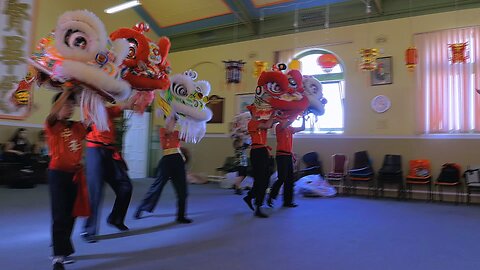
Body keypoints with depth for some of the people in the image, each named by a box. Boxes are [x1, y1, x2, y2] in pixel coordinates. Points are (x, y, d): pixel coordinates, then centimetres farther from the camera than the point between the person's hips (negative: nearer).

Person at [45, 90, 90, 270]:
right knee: (59, 215, -6)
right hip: (58, 174, -5)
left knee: (70, 214, 14)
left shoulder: (78, 127, 8)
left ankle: (64, 249, 31)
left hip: (75, 174, 5)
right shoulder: (52, 126, -6)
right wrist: (67, 91, -25)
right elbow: (53, 112, -26)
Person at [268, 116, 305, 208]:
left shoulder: (290, 128, 15)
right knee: (282, 179, -8)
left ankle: (288, 201, 15)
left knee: (290, 179, 8)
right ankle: (270, 198, 6)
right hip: (281, 155, -8)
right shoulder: (279, 126, -8)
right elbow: (288, 123, -28)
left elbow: (302, 128, 21)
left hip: (289, 156, 8)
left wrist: (303, 117, 12)